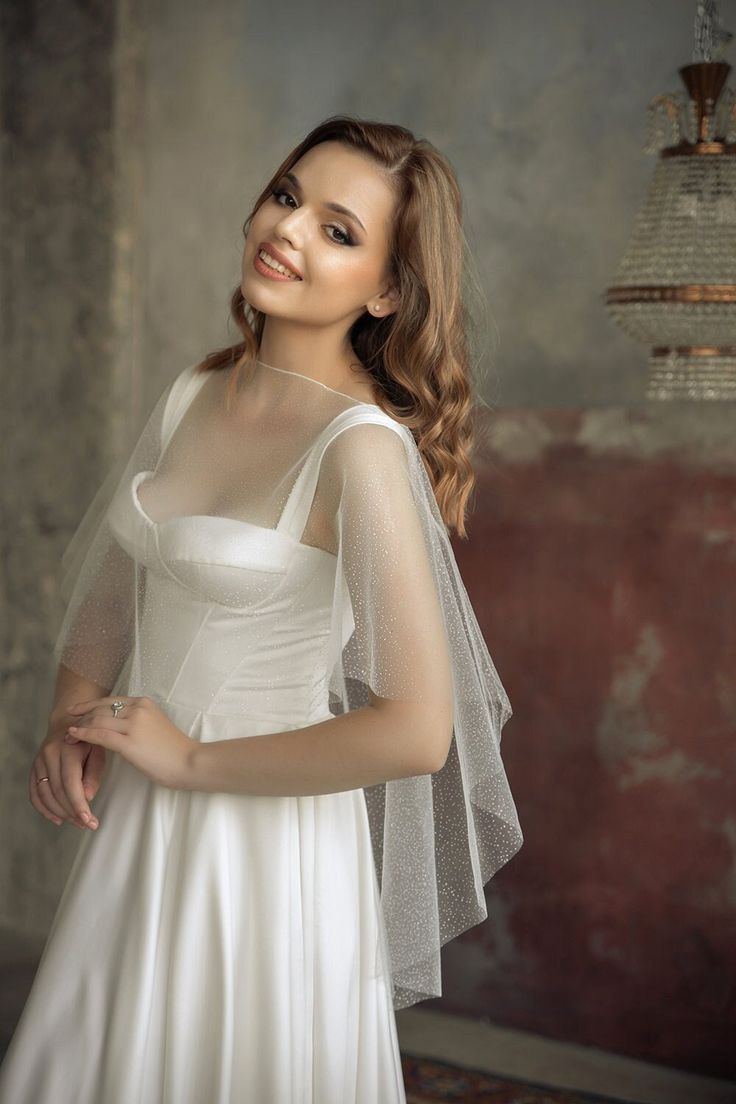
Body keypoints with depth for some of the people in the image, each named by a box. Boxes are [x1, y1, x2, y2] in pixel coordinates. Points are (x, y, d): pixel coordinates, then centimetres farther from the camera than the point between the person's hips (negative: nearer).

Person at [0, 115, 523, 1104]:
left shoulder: (362, 446, -22)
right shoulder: (194, 394, 0)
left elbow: (418, 731, -26)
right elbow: (112, 581, 15)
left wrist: (190, 761, -17)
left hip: (265, 831, -7)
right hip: (136, 828, 7)